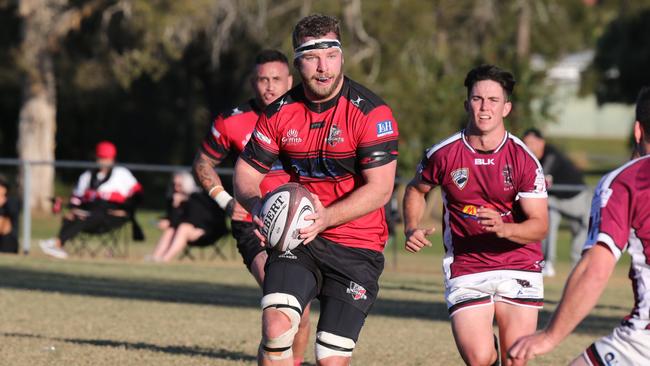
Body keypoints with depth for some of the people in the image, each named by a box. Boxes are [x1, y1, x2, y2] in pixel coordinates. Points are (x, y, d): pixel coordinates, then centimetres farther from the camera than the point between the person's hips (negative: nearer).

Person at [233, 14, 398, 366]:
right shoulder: (280, 112, 0)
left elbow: (380, 189, -15)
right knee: (276, 327, -22)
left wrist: (326, 218, -29)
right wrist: (257, 204, -16)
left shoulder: (370, 113, -12)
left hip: (357, 247, -3)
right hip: (296, 239, 3)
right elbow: (246, 172, 7)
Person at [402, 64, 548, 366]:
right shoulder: (443, 154, -4)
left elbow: (539, 225, -8)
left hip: (518, 266, 0)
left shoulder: (524, 160, -7)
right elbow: (416, 189, 17)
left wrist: (504, 228, -27)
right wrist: (412, 230, 0)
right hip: (465, 270, 0)